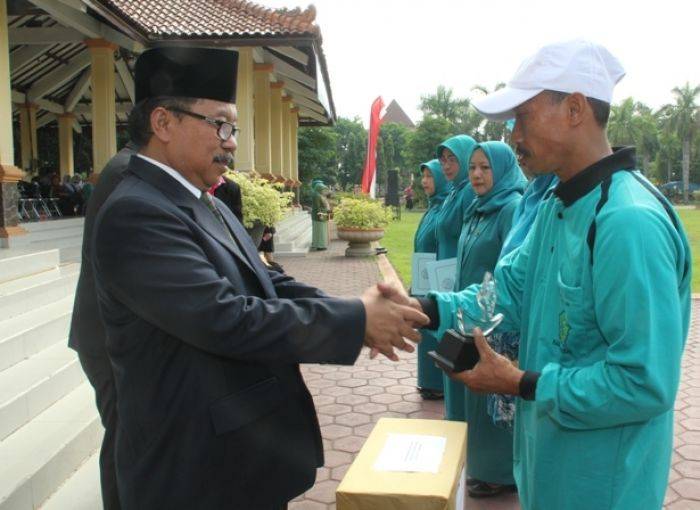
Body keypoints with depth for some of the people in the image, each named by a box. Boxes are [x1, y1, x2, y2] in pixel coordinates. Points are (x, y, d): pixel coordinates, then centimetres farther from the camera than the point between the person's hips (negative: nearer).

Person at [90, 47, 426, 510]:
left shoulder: (211, 208, 10)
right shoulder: (135, 214, -21)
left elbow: (269, 285, 7)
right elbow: (226, 319, -28)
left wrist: (363, 317, -8)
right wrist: (355, 320, -21)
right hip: (197, 472, -9)